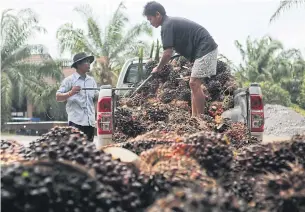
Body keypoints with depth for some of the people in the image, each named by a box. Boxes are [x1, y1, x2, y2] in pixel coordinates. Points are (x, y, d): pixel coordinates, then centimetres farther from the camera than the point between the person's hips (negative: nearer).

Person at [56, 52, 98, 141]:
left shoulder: (91, 80, 16)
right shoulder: (69, 80, -2)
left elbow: (96, 98, 20)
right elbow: (58, 97, -6)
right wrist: (70, 93, -23)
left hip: (90, 121, 6)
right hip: (76, 121, -6)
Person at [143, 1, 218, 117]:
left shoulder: (167, 26, -13)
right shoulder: (172, 22, 17)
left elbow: (168, 53, -16)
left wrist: (158, 68, -1)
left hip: (205, 49, -10)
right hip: (206, 49, 10)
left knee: (194, 84, -10)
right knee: (194, 84, 10)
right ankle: (194, 117, 11)